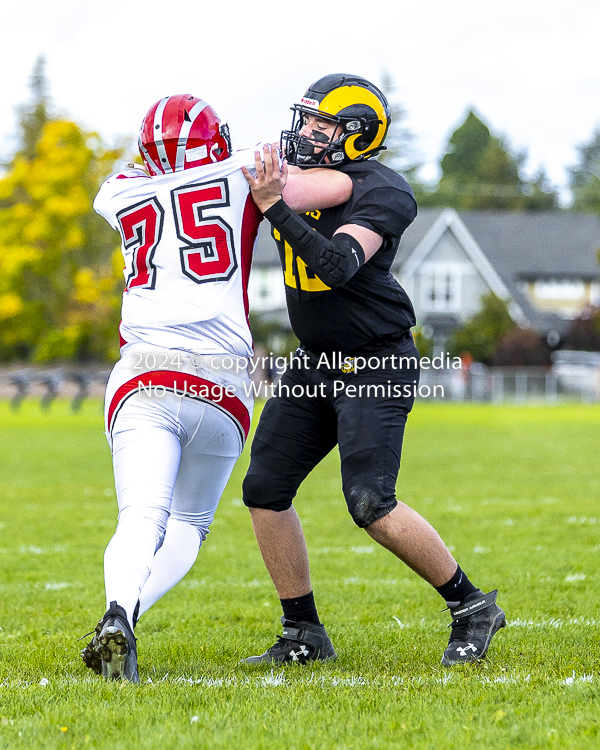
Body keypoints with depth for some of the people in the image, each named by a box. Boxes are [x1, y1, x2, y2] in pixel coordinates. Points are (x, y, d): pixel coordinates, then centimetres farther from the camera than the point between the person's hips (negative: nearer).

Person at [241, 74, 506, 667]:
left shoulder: (382, 194, -17)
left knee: (370, 504, -18)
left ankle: (471, 607, -1)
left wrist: (277, 207, -35)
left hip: (375, 366, -8)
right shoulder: (293, 175, 5)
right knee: (264, 491, 3)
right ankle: (304, 634, 14)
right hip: (315, 363, 8)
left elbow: (336, 266, -32)